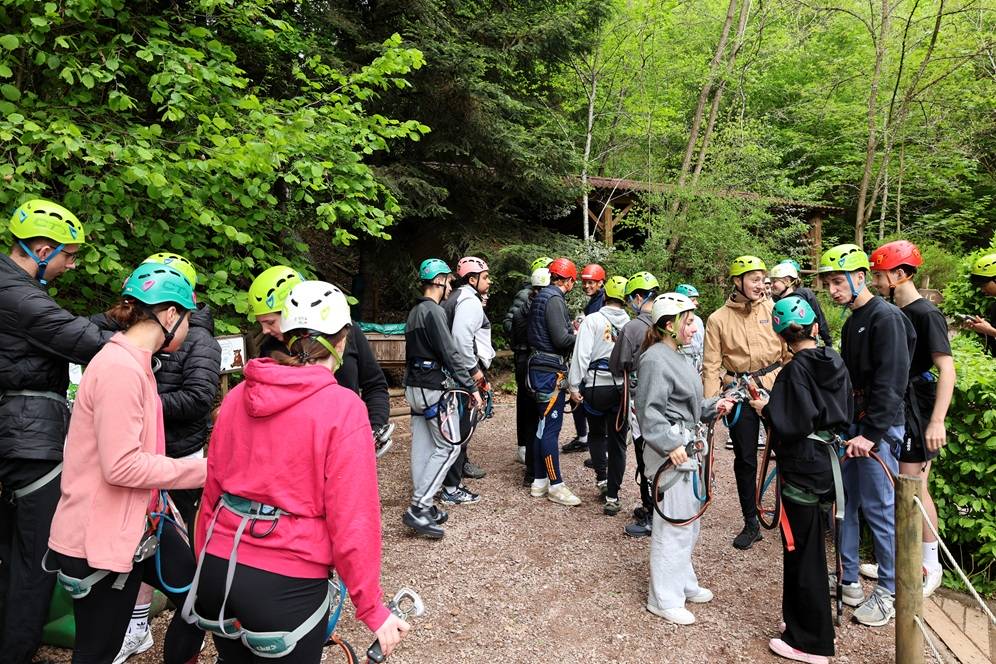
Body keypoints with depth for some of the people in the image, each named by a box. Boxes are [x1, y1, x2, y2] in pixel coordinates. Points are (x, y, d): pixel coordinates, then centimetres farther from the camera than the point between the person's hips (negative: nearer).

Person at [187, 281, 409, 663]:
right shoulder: (342, 406, -16)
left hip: (219, 567, 6)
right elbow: (352, 515, -17)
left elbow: (212, 488, 8)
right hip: (288, 582, -5)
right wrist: (372, 608, -9)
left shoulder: (238, 395, 1)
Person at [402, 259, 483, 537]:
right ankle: (418, 509, -5)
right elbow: (450, 353, -19)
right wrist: (471, 387, -16)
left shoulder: (415, 312, 14)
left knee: (423, 447, 10)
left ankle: (423, 507, 16)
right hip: (433, 388, -9)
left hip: (415, 387, 9)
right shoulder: (433, 311, -15)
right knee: (449, 447, -4)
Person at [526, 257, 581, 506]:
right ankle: (556, 485, 4)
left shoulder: (541, 296, 15)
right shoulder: (554, 299, -14)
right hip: (551, 370, -10)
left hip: (541, 368, 10)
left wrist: (571, 330, 13)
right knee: (551, 428, -4)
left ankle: (539, 481, 21)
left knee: (543, 426, 14)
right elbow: (561, 339, -20)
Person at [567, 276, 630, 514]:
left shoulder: (593, 320, -6)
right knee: (617, 442, 9)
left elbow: (582, 355, -11)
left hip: (595, 387, -1)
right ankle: (612, 497, 10)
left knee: (596, 434, 23)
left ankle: (601, 477, 17)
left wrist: (574, 386, -5)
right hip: (622, 388, 2)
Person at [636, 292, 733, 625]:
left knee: (688, 521, 20)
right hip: (668, 450, -10)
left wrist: (713, 407, 6)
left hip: (685, 446, 11)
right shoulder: (655, 360, -17)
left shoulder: (678, 357, 14)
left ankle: (683, 582, 36)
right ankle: (664, 598, 11)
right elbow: (649, 411, -22)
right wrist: (670, 445, -26)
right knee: (672, 524, -3)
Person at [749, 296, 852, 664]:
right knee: (812, 549, 20)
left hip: (801, 470, -8)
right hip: (826, 464, 8)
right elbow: (847, 414, 12)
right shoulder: (836, 363, 3)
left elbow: (792, 426, -24)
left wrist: (766, 409, -7)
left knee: (801, 554, 4)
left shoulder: (795, 371, -19)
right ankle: (814, 626, 36)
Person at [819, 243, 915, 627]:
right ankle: (849, 581, 24)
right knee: (844, 505, 12)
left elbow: (890, 382, -18)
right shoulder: (851, 323, 15)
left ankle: (889, 593, 14)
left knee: (880, 510, -1)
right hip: (851, 425, 9)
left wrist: (872, 433, -21)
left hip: (878, 430, -9)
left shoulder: (886, 317, -12)